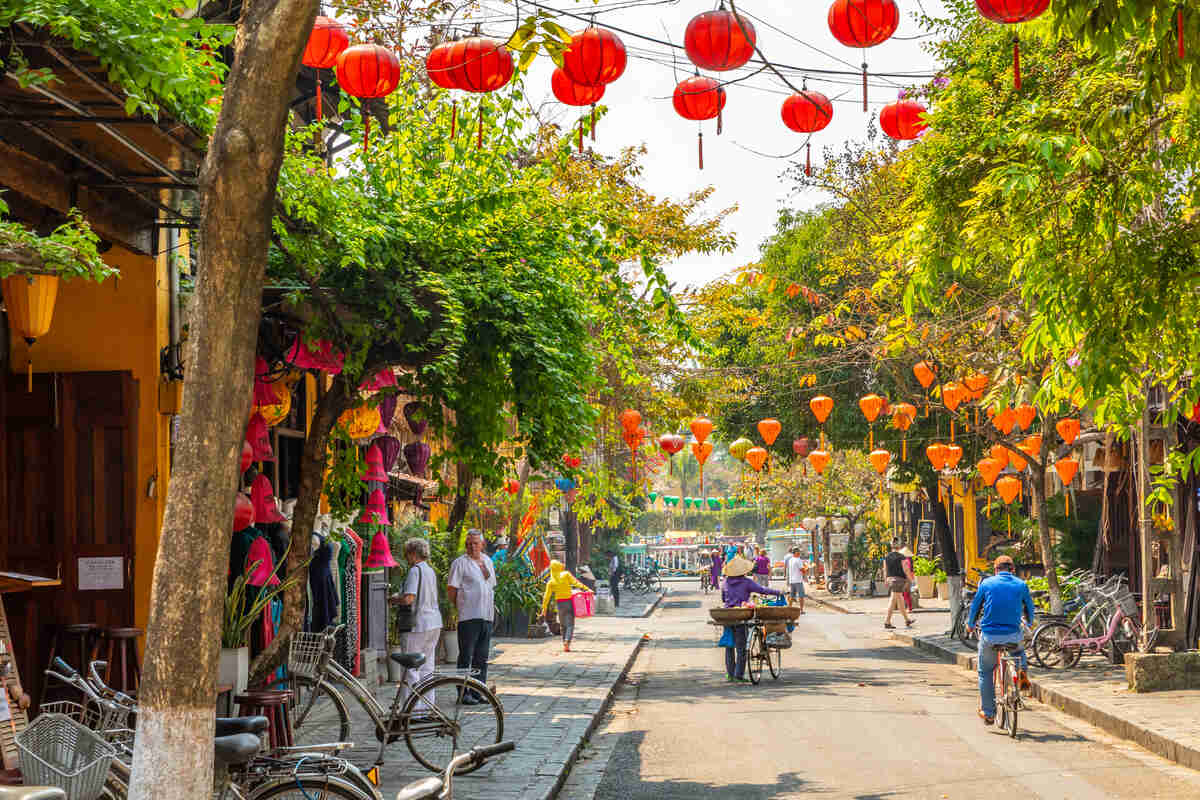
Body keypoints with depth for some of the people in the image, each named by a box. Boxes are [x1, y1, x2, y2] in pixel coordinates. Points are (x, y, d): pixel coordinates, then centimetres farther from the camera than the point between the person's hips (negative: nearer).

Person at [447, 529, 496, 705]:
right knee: (466, 657, -5)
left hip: (487, 617, 7)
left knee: (481, 658, 10)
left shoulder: (488, 562, 16)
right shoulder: (460, 563, -4)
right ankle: (464, 693, -3)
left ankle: (478, 692, 15)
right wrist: (459, 606, -2)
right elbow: (451, 589, -6)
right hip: (469, 617, -7)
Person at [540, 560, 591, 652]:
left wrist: (544, 609, 8)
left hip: (560, 603, 2)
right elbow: (576, 583, -14)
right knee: (570, 624, -3)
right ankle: (567, 641, -24)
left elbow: (546, 596, 3)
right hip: (569, 602, -2)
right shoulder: (566, 574, -3)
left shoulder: (551, 581, 4)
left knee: (563, 625, 17)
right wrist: (586, 589, -15)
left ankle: (565, 644, 14)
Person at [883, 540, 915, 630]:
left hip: (890, 579, 6)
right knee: (893, 601, -7)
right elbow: (905, 569, -9)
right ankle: (887, 622, -12)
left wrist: (886, 580, 16)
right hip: (899, 579, -6)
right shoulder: (901, 556, -9)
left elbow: (885, 570, 8)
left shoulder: (886, 557, 6)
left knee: (900, 600, 17)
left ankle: (907, 620, 28)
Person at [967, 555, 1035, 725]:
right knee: (1020, 652, 37)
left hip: (989, 636, -1)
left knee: (985, 673, 16)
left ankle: (988, 713, 16)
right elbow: (1029, 608, 19)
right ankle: (1023, 672, 11)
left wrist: (970, 625, 32)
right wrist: (1029, 623, 41)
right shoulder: (1021, 585, 5)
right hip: (1013, 636, 1)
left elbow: (974, 606, 13)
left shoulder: (987, 583, 4)